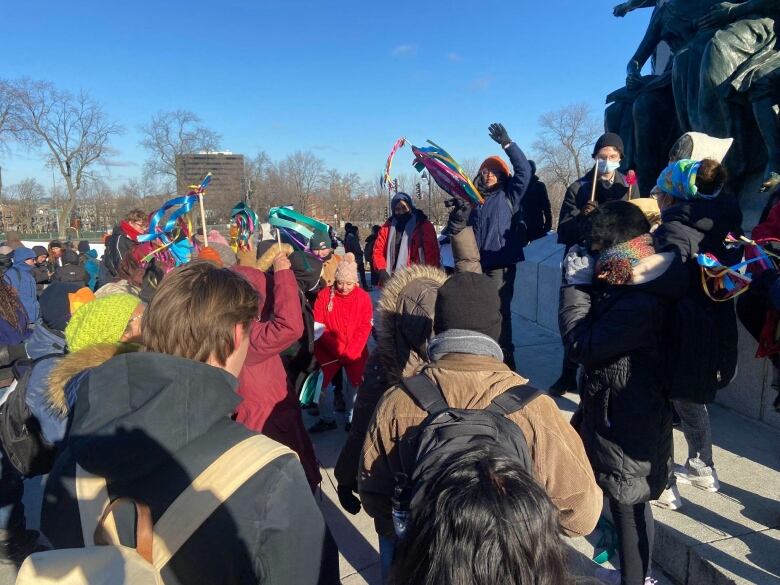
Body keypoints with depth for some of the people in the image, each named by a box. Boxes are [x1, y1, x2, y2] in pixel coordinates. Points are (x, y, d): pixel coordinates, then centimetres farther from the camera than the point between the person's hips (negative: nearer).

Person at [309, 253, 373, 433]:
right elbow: (318, 325, -7)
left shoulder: (363, 297, -5)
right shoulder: (324, 295, -7)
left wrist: (349, 352, -15)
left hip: (355, 351, 0)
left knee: (353, 384, 5)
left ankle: (352, 419, 27)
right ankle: (327, 419, 24)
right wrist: (338, 348, -16)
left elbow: (364, 328, -7)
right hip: (328, 351, 0)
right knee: (322, 383, 2)